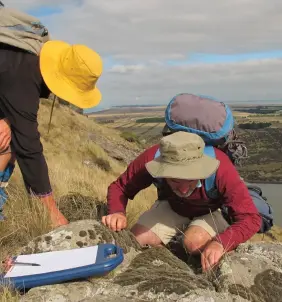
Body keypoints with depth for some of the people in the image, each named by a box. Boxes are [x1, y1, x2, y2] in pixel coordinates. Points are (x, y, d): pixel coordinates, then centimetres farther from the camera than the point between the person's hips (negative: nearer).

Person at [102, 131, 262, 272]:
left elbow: (251, 218, -35)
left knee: (195, 242, -32)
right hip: (172, 206, 3)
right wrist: (117, 213, -40)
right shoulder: (152, 158, -33)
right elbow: (119, 187, -18)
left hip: (211, 211, -2)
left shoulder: (221, 168, -40)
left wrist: (220, 243, -53)